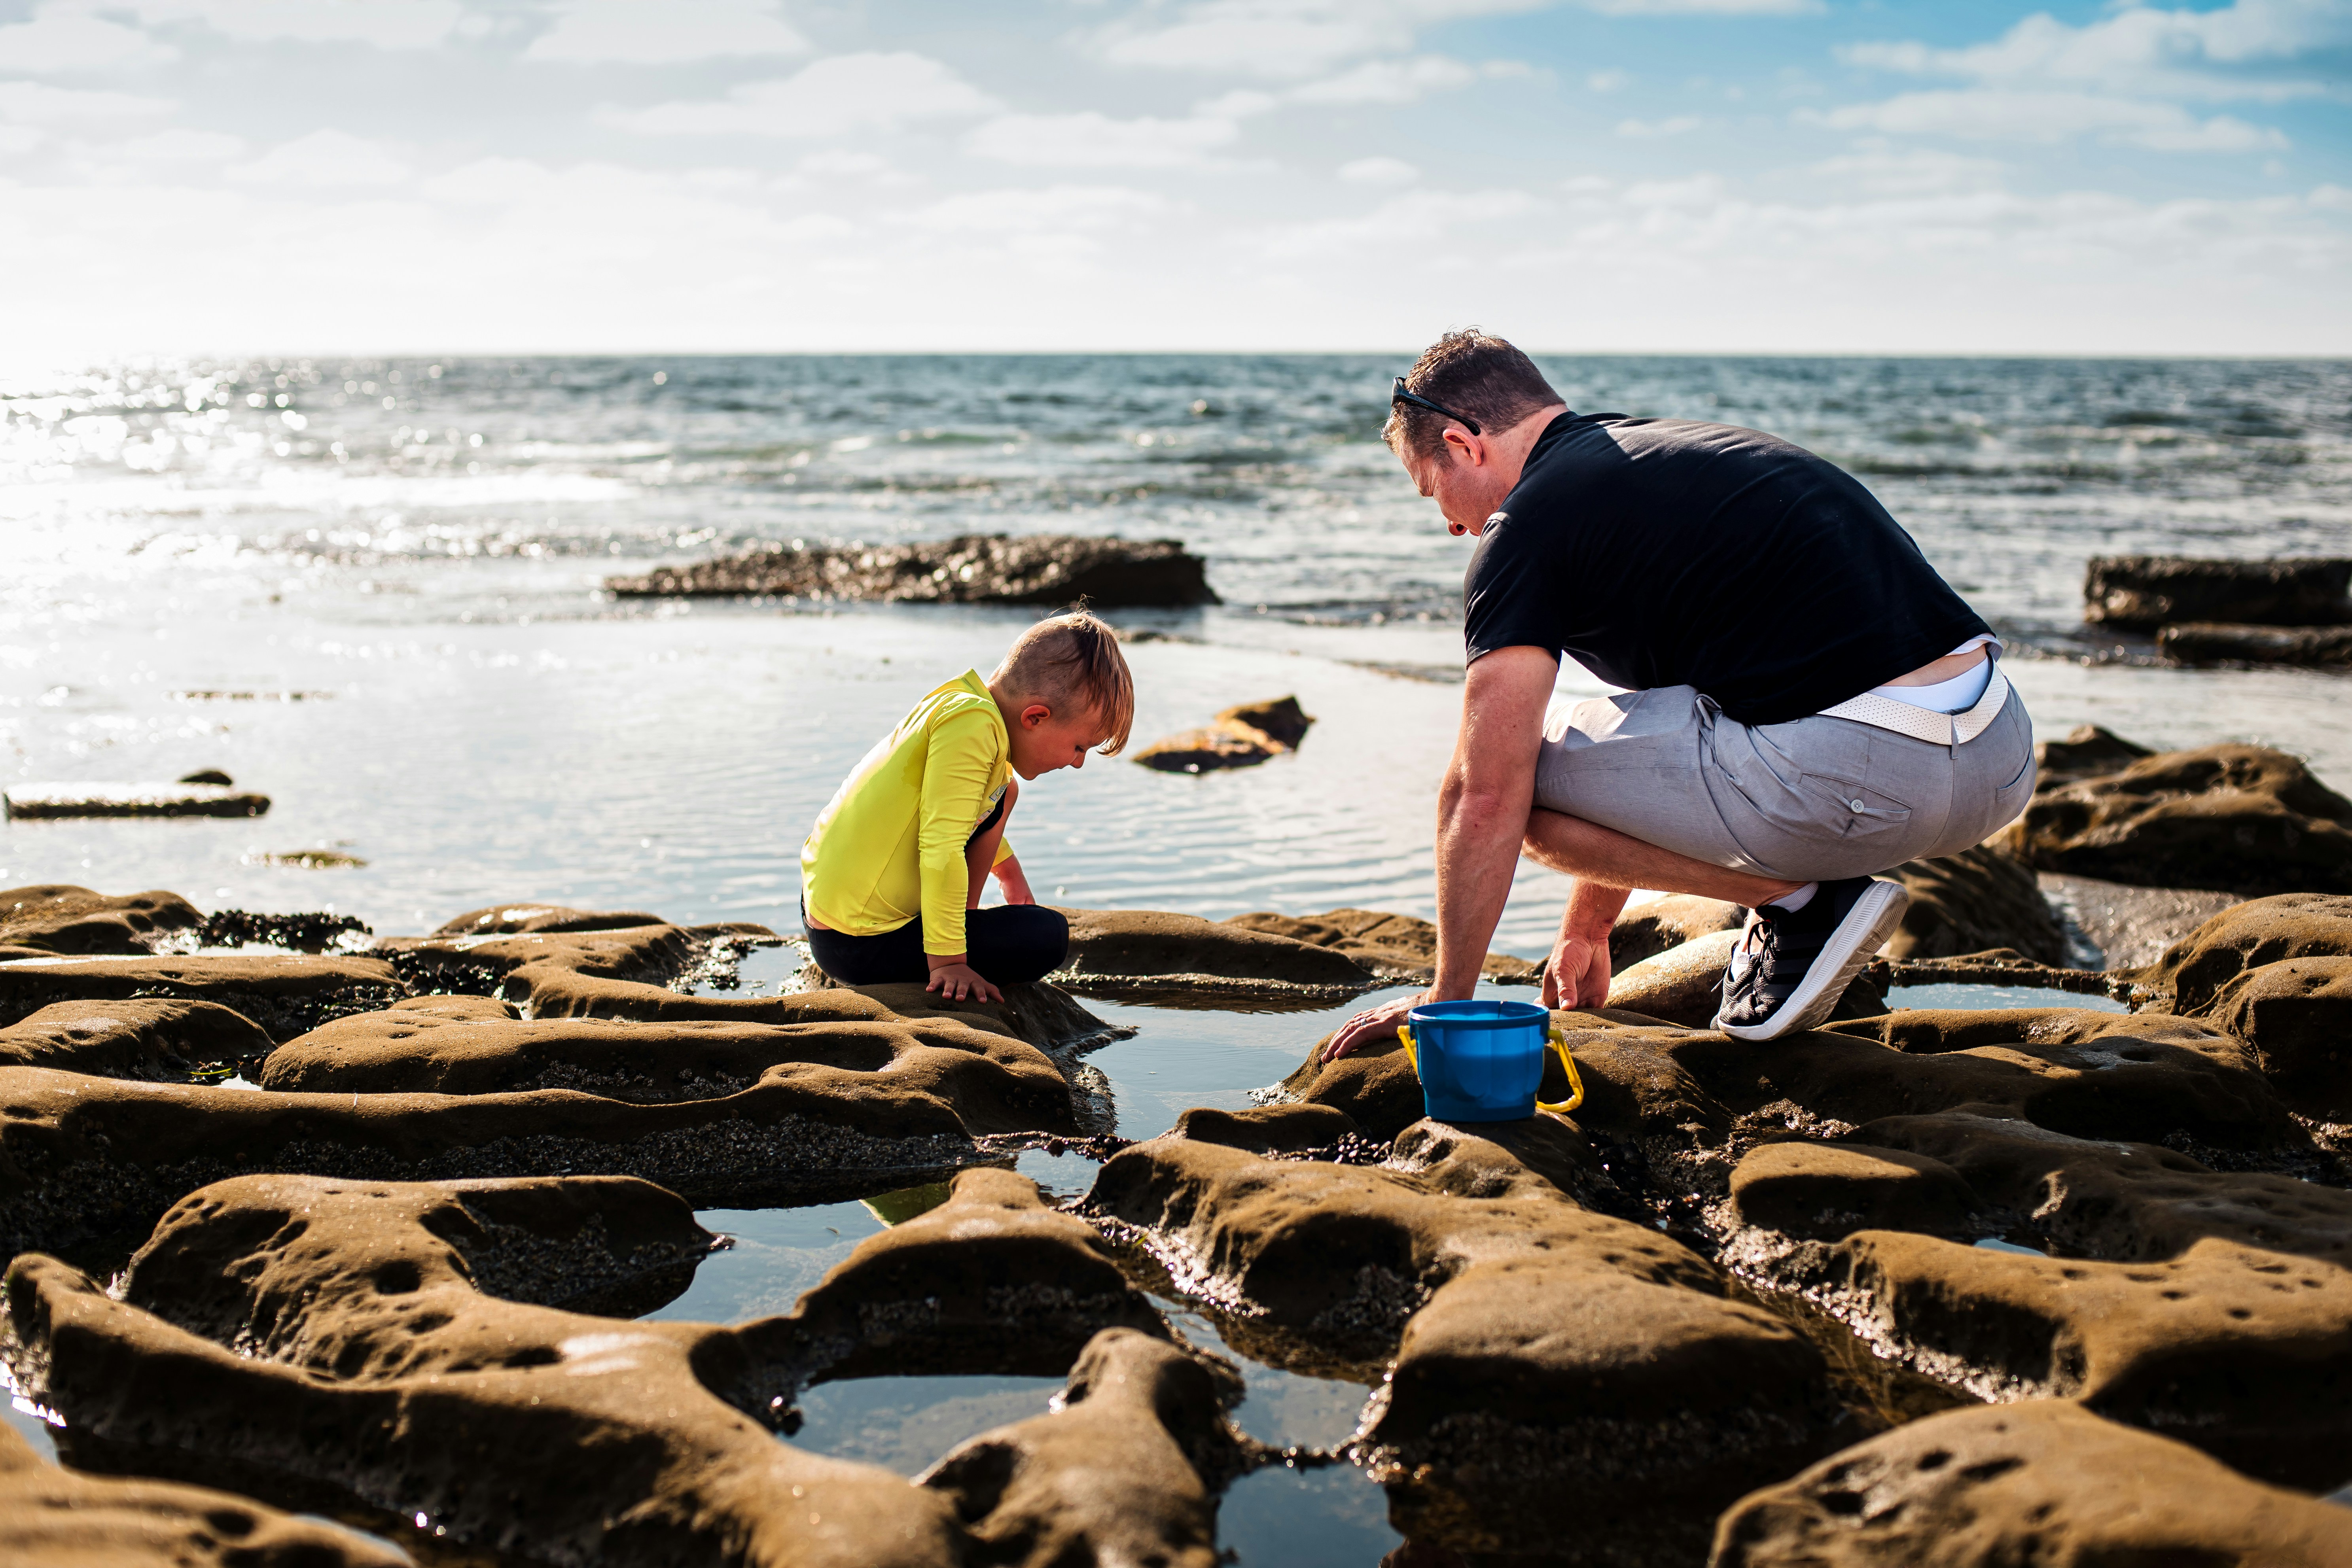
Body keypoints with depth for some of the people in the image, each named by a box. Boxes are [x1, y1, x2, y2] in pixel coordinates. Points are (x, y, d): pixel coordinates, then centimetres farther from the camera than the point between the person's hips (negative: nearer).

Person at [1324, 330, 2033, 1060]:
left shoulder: (1527, 526, -1)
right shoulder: (1672, 448, 26)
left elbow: (1486, 797, -3)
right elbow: (1649, 742, 36)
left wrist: (1447, 999, 9)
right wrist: (1586, 932, 42)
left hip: (1866, 776, -9)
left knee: (1519, 775, 4)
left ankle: (1801, 899, 3)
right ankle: (1816, 873, 14)